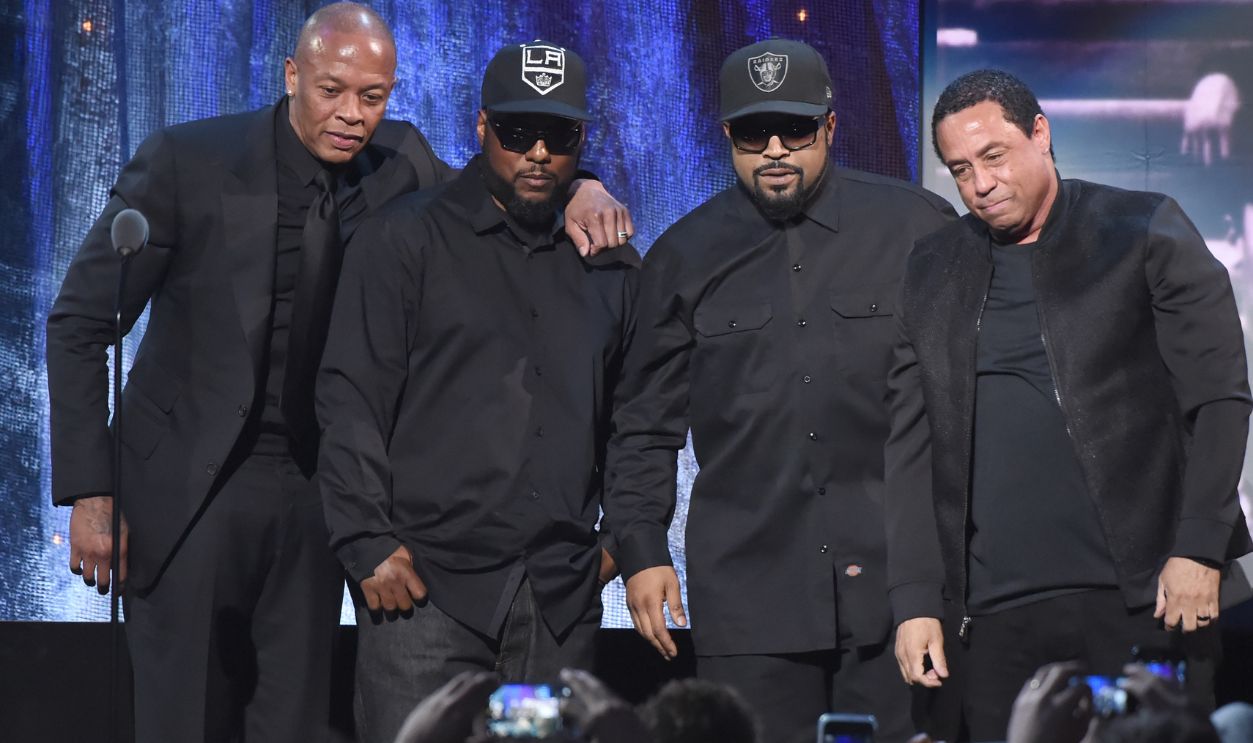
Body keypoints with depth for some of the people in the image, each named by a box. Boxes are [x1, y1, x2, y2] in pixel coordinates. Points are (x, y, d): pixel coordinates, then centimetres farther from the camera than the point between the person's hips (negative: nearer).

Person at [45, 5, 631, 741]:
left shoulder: (397, 166, 0)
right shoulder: (186, 162, -11)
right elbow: (81, 324, -6)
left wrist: (579, 189, -13)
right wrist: (89, 493, -10)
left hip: (313, 496, 4)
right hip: (189, 489, -4)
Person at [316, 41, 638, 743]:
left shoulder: (611, 265, 15)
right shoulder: (407, 240, 2)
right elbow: (352, 401, -2)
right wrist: (369, 545, -8)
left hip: (562, 597, 4)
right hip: (427, 582, -4)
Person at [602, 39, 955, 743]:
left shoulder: (919, 227, 4)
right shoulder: (685, 256, 10)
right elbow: (646, 426, 13)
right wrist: (642, 551, 5)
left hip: (895, 581, -1)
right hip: (748, 594, 1)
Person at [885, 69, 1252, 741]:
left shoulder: (1145, 232, 2)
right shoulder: (934, 270, 12)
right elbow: (912, 443, 11)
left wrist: (1198, 550, -11)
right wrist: (915, 601, 3)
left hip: (1141, 599, -3)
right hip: (995, 618, 3)